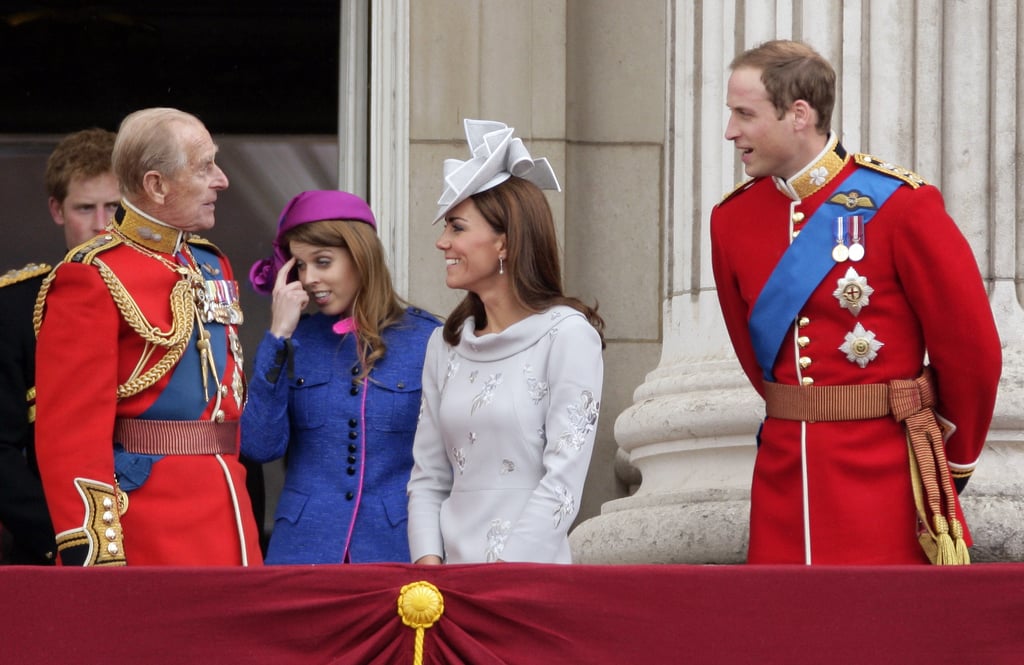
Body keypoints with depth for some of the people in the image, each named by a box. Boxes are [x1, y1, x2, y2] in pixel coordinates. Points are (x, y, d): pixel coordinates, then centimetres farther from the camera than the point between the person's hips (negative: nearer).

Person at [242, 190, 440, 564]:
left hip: (396, 547, -2)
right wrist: (279, 336, -6)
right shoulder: (295, 340, 6)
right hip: (304, 548, 2)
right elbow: (260, 446, -5)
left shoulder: (424, 339, -1)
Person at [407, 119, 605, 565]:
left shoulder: (567, 334, -4)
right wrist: (428, 563, -3)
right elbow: (427, 478, 13)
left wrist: (497, 579, -16)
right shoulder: (446, 344, 13)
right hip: (450, 572, 5)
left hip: (530, 573, -5)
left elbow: (562, 485, -10)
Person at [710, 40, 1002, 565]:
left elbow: (971, 346, -4)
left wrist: (955, 462, 6)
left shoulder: (898, 204, -10)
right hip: (785, 477, 5)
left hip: (885, 482, -5)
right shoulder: (734, 217, 6)